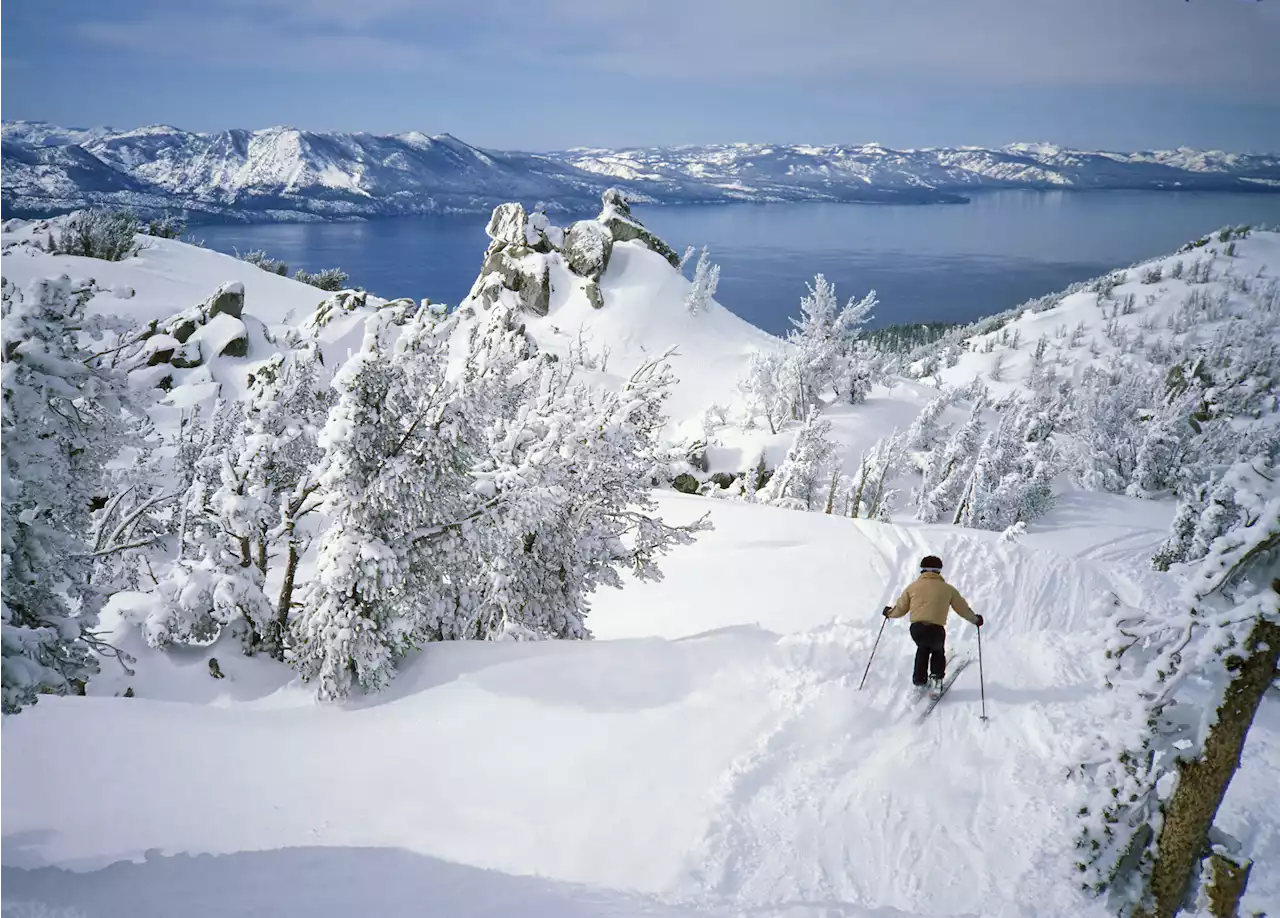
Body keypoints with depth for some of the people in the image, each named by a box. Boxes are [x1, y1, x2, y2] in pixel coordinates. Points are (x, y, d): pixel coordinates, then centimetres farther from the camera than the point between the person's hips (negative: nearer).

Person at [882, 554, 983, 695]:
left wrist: (889, 613, 40)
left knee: (922, 649, 33)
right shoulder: (948, 589, 12)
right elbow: (962, 608, 20)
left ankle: (919, 680, 32)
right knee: (938, 651, 30)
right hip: (936, 629, -1)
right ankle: (936, 679, 16)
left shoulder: (913, 587, 14)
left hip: (917, 628, 1)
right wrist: (975, 619, 38)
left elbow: (900, 609, 18)